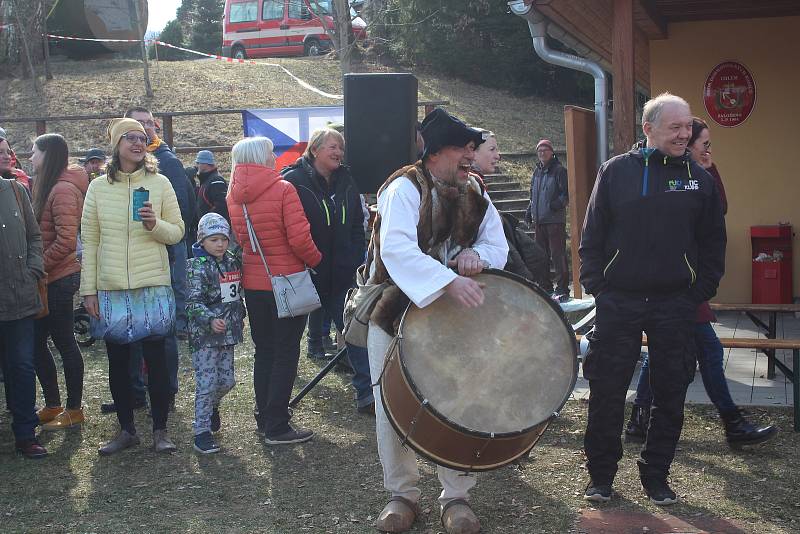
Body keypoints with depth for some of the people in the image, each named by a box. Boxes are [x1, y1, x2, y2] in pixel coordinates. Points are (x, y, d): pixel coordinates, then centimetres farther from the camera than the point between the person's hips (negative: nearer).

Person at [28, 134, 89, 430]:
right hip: (48, 279, 9)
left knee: (64, 342, 1)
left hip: (59, 278, -9)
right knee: (37, 342, 13)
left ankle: (74, 409, 13)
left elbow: (66, 241, -23)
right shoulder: (46, 186, 13)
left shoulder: (63, 190, -16)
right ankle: (52, 405, 25)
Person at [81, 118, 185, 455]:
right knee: (118, 363, 9)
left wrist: (155, 225, -18)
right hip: (110, 289, 2)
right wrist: (88, 290, 1)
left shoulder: (160, 183, 1)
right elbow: (89, 241, 4)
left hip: (153, 287, -1)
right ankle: (126, 430, 24)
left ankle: (160, 430, 17)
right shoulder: (98, 187, 4)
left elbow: (178, 233, 3)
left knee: (156, 360, 4)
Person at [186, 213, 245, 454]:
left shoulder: (233, 263, 9)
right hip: (205, 335, -6)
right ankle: (202, 432, 3)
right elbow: (193, 303, -18)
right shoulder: (198, 267, -11)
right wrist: (211, 320, -30)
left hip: (228, 333, 6)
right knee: (206, 384, -6)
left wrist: (239, 318, 20)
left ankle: (212, 406, 43)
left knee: (227, 381, 12)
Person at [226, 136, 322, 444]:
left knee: (264, 351, 17)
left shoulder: (232, 195, 3)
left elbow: (236, 238, 9)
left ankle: (265, 418, 25)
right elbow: (299, 238, -19)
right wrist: (315, 260, -3)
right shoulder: (283, 190, -16)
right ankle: (277, 428, 3)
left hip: (253, 285, 6)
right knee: (286, 354, 2)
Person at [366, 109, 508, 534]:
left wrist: (476, 254, -18)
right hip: (397, 313, -4)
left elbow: (498, 246, 6)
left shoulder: (474, 192, 5)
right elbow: (396, 248, -32)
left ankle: (456, 497, 18)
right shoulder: (404, 188, -15)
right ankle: (402, 494, 20)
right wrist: (449, 281, -44)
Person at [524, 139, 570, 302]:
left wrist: (559, 203, -25)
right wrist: (529, 211, 17)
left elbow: (567, 193, -9)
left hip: (555, 220, -7)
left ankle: (562, 289, -5)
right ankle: (546, 286, 22)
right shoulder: (537, 171, 16)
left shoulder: (559, 170, -5)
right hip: (539, 220, 7)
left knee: (558, 254, -8)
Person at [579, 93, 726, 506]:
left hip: (674, 306, 2)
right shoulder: (616, 171, 2)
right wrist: (595, 286, -2)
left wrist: (699, 292, 1)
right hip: (618, 302, -1)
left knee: (670, 394, 8)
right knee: (607, 393, 2)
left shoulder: (699, 178, 5)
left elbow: (713, 243, 9)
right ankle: (600, 475, 18)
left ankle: (656, 475, 23)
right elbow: (592, 234, 4)